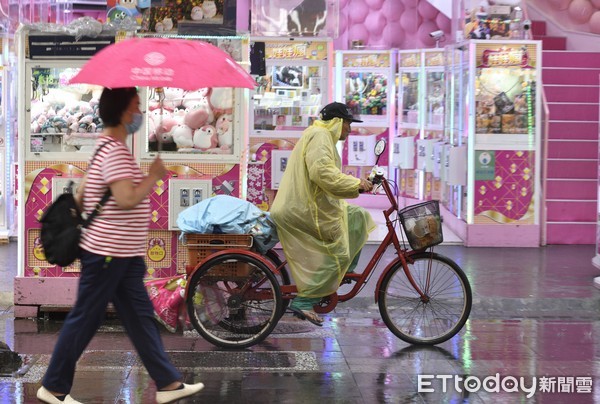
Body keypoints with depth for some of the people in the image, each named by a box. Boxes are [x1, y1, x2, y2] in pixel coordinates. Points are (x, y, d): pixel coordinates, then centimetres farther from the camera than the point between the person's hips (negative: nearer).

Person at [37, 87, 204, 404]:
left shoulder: (108, 146, 13)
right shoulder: (115, 151, -20)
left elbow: (81, 195, 19)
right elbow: (127, 199, -30)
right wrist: (154, 175, -18)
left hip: (122, 253, 10)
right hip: (106, 252, -10)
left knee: (140, 316, 10)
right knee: (84, 320, 1)